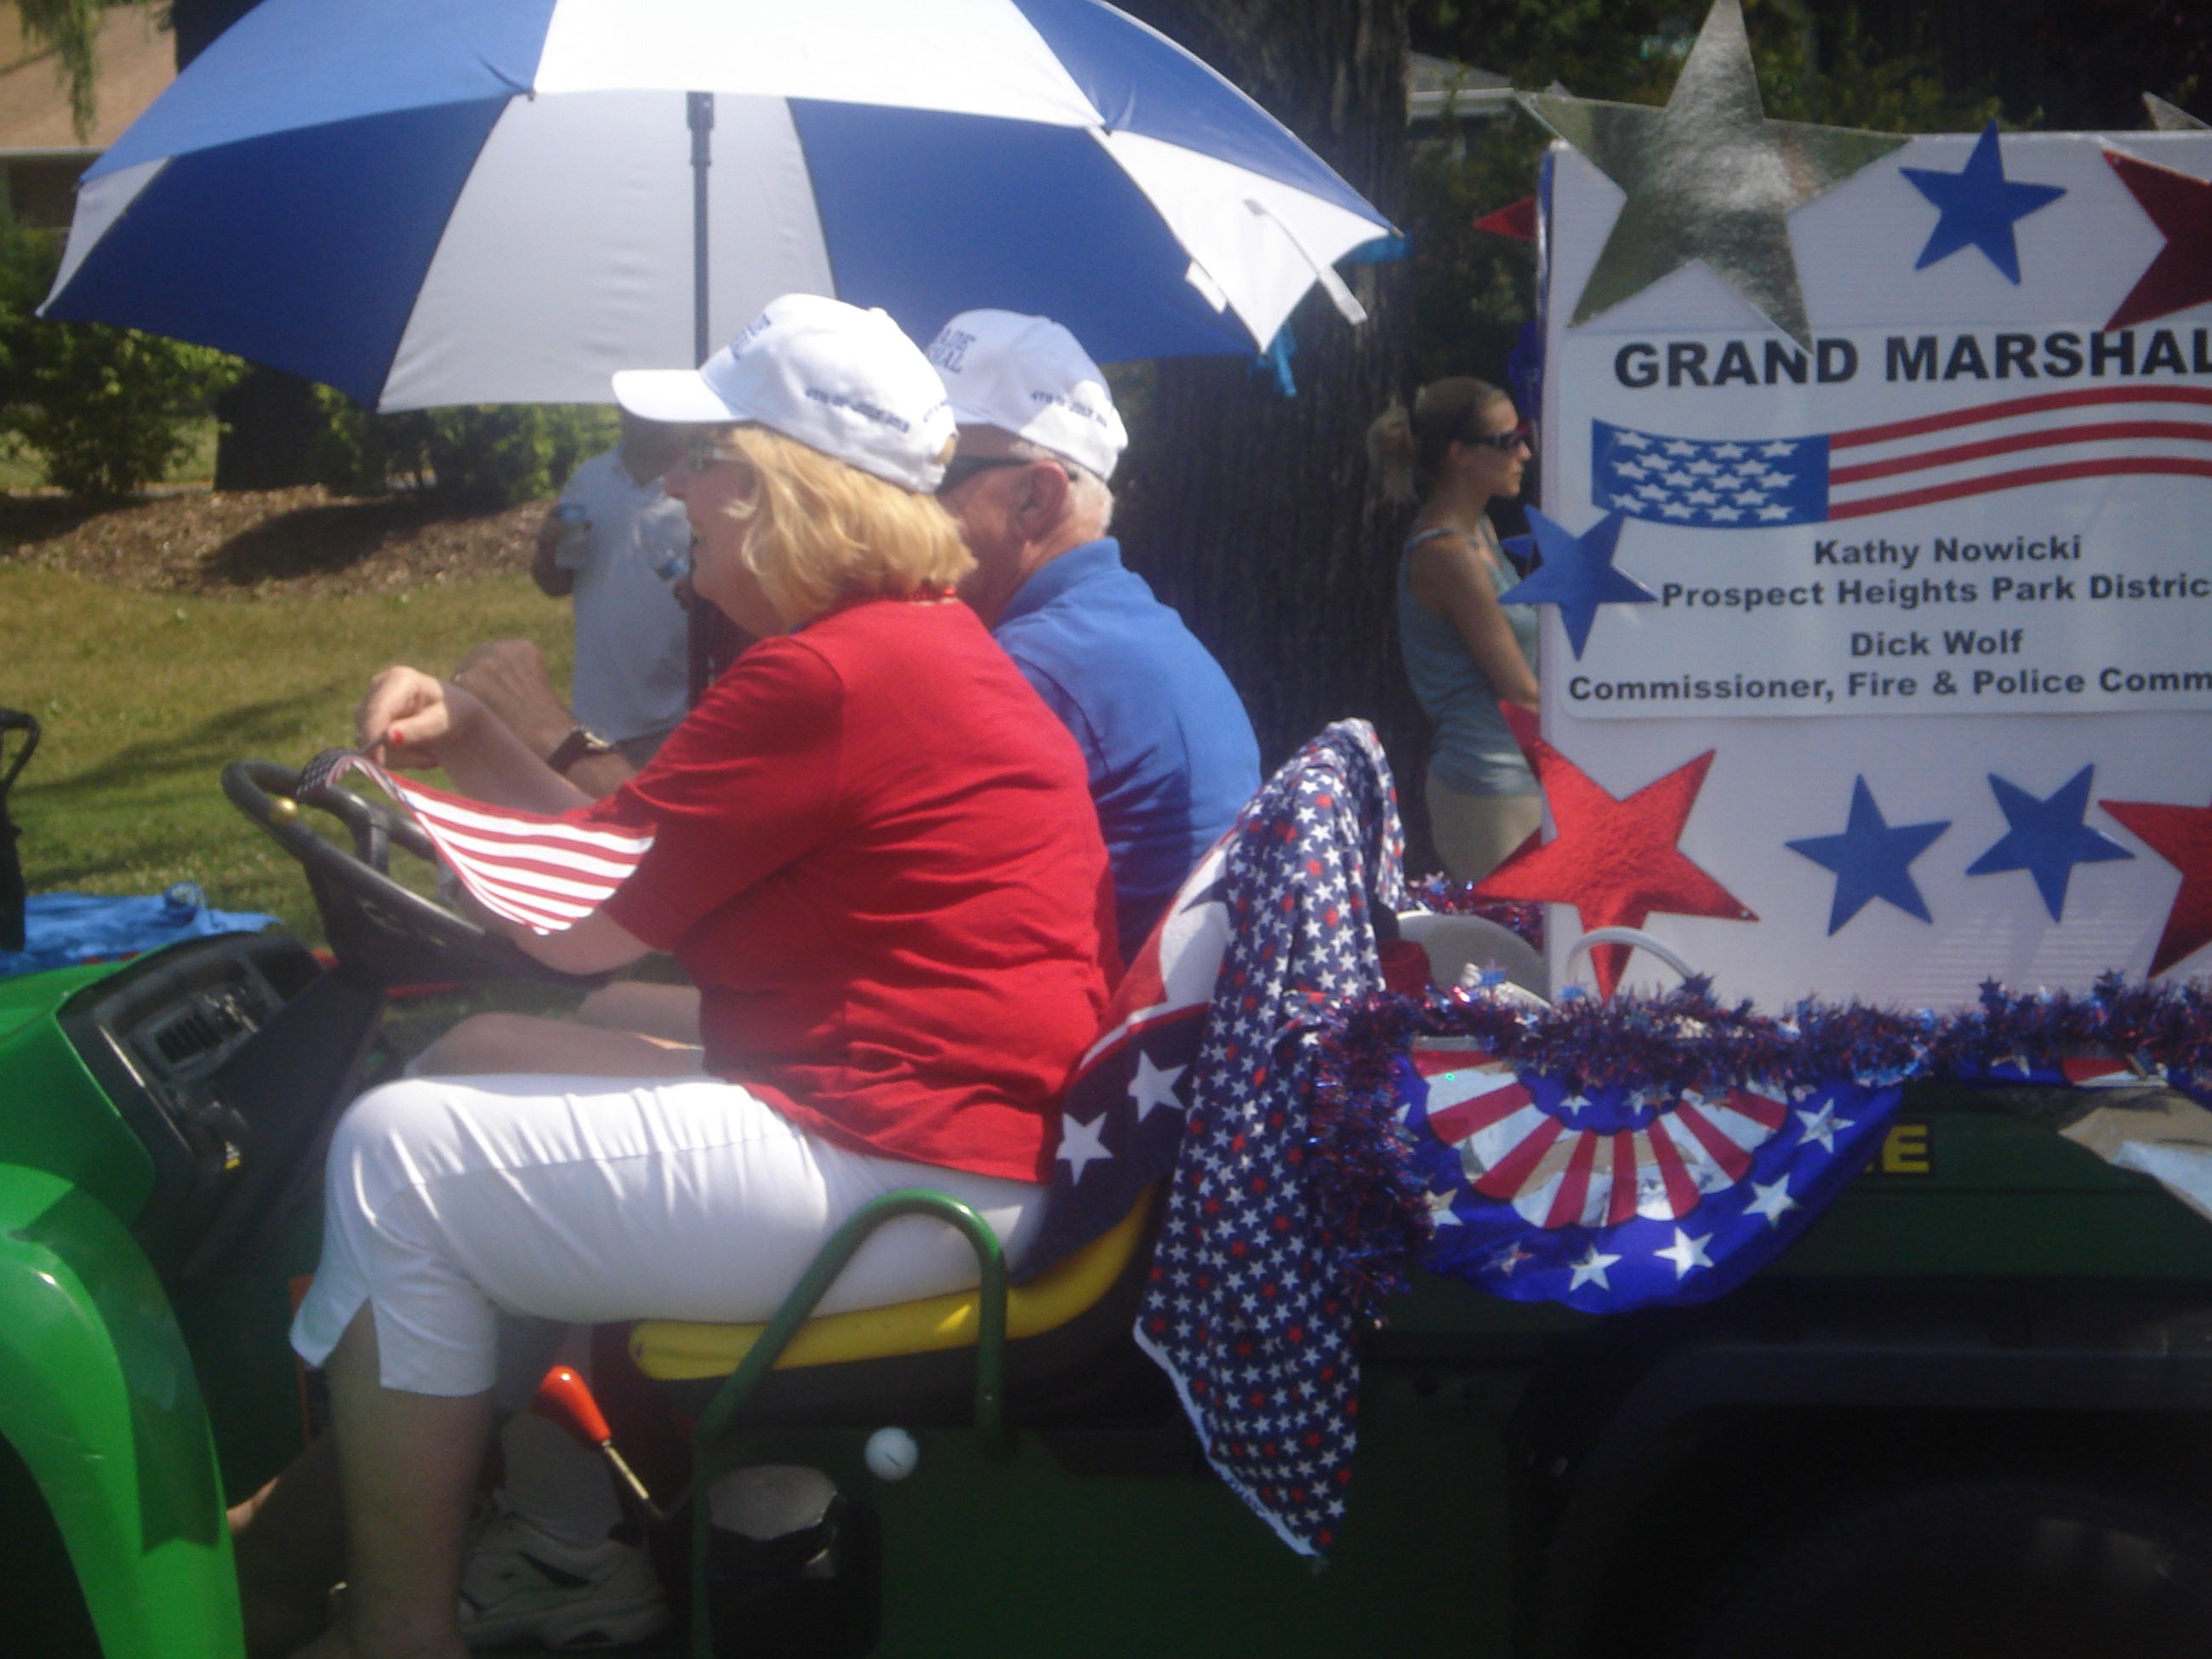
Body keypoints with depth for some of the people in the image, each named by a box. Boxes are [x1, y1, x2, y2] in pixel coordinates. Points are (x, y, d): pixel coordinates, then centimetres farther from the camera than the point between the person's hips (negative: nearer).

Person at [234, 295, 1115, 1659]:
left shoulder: (835, 676, -19)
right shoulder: (919, 639, 16)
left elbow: (581, 924, -13)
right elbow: (626, 871, 16)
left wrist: (408, 787, 4)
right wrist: (469, 736, 3)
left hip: (892, 1184, -11)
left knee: (396, 1153, -7)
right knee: (476, 1058, 18)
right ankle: (323, 1505, 22)